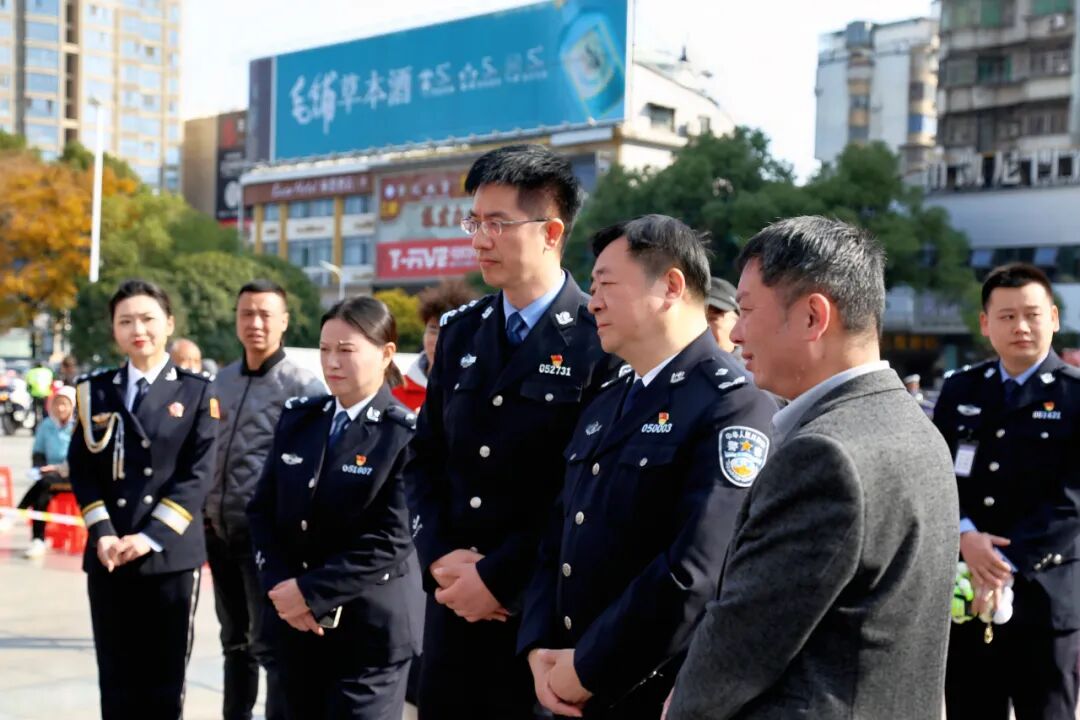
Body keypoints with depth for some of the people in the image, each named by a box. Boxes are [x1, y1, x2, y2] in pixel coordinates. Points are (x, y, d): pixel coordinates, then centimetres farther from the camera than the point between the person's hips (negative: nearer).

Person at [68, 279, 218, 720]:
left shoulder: (196, 392, 2)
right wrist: (102, 535, -10)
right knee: (116, 676, 8)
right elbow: (82, 469, 4)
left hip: (171, 553, -2)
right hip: (108, 554, 2)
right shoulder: (95, 390, 9)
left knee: (165, 679, 5)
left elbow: (198, 474, -5)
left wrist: (150, 537, -14)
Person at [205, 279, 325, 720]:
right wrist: (205, 509, 14)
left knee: (271, 645, -4)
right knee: (234, 641, 18)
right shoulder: (221, 382, 10)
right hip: (220, 529, 6)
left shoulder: (302, 386, -9)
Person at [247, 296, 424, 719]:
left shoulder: (406, 434, -12)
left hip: (370, 629, -6)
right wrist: (280, 586, -8)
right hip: (295, 623, 6)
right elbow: (262, 510, 6)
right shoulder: (298, 418, 6)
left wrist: (312, 592, -17)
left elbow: (389, 540, -18)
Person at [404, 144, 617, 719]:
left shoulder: (602, 340, -11)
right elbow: (425, 460, 11)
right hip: (453, 605, 6)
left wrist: (497, 577, -13)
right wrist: (442, 557, -4)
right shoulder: (460, 331, 10)